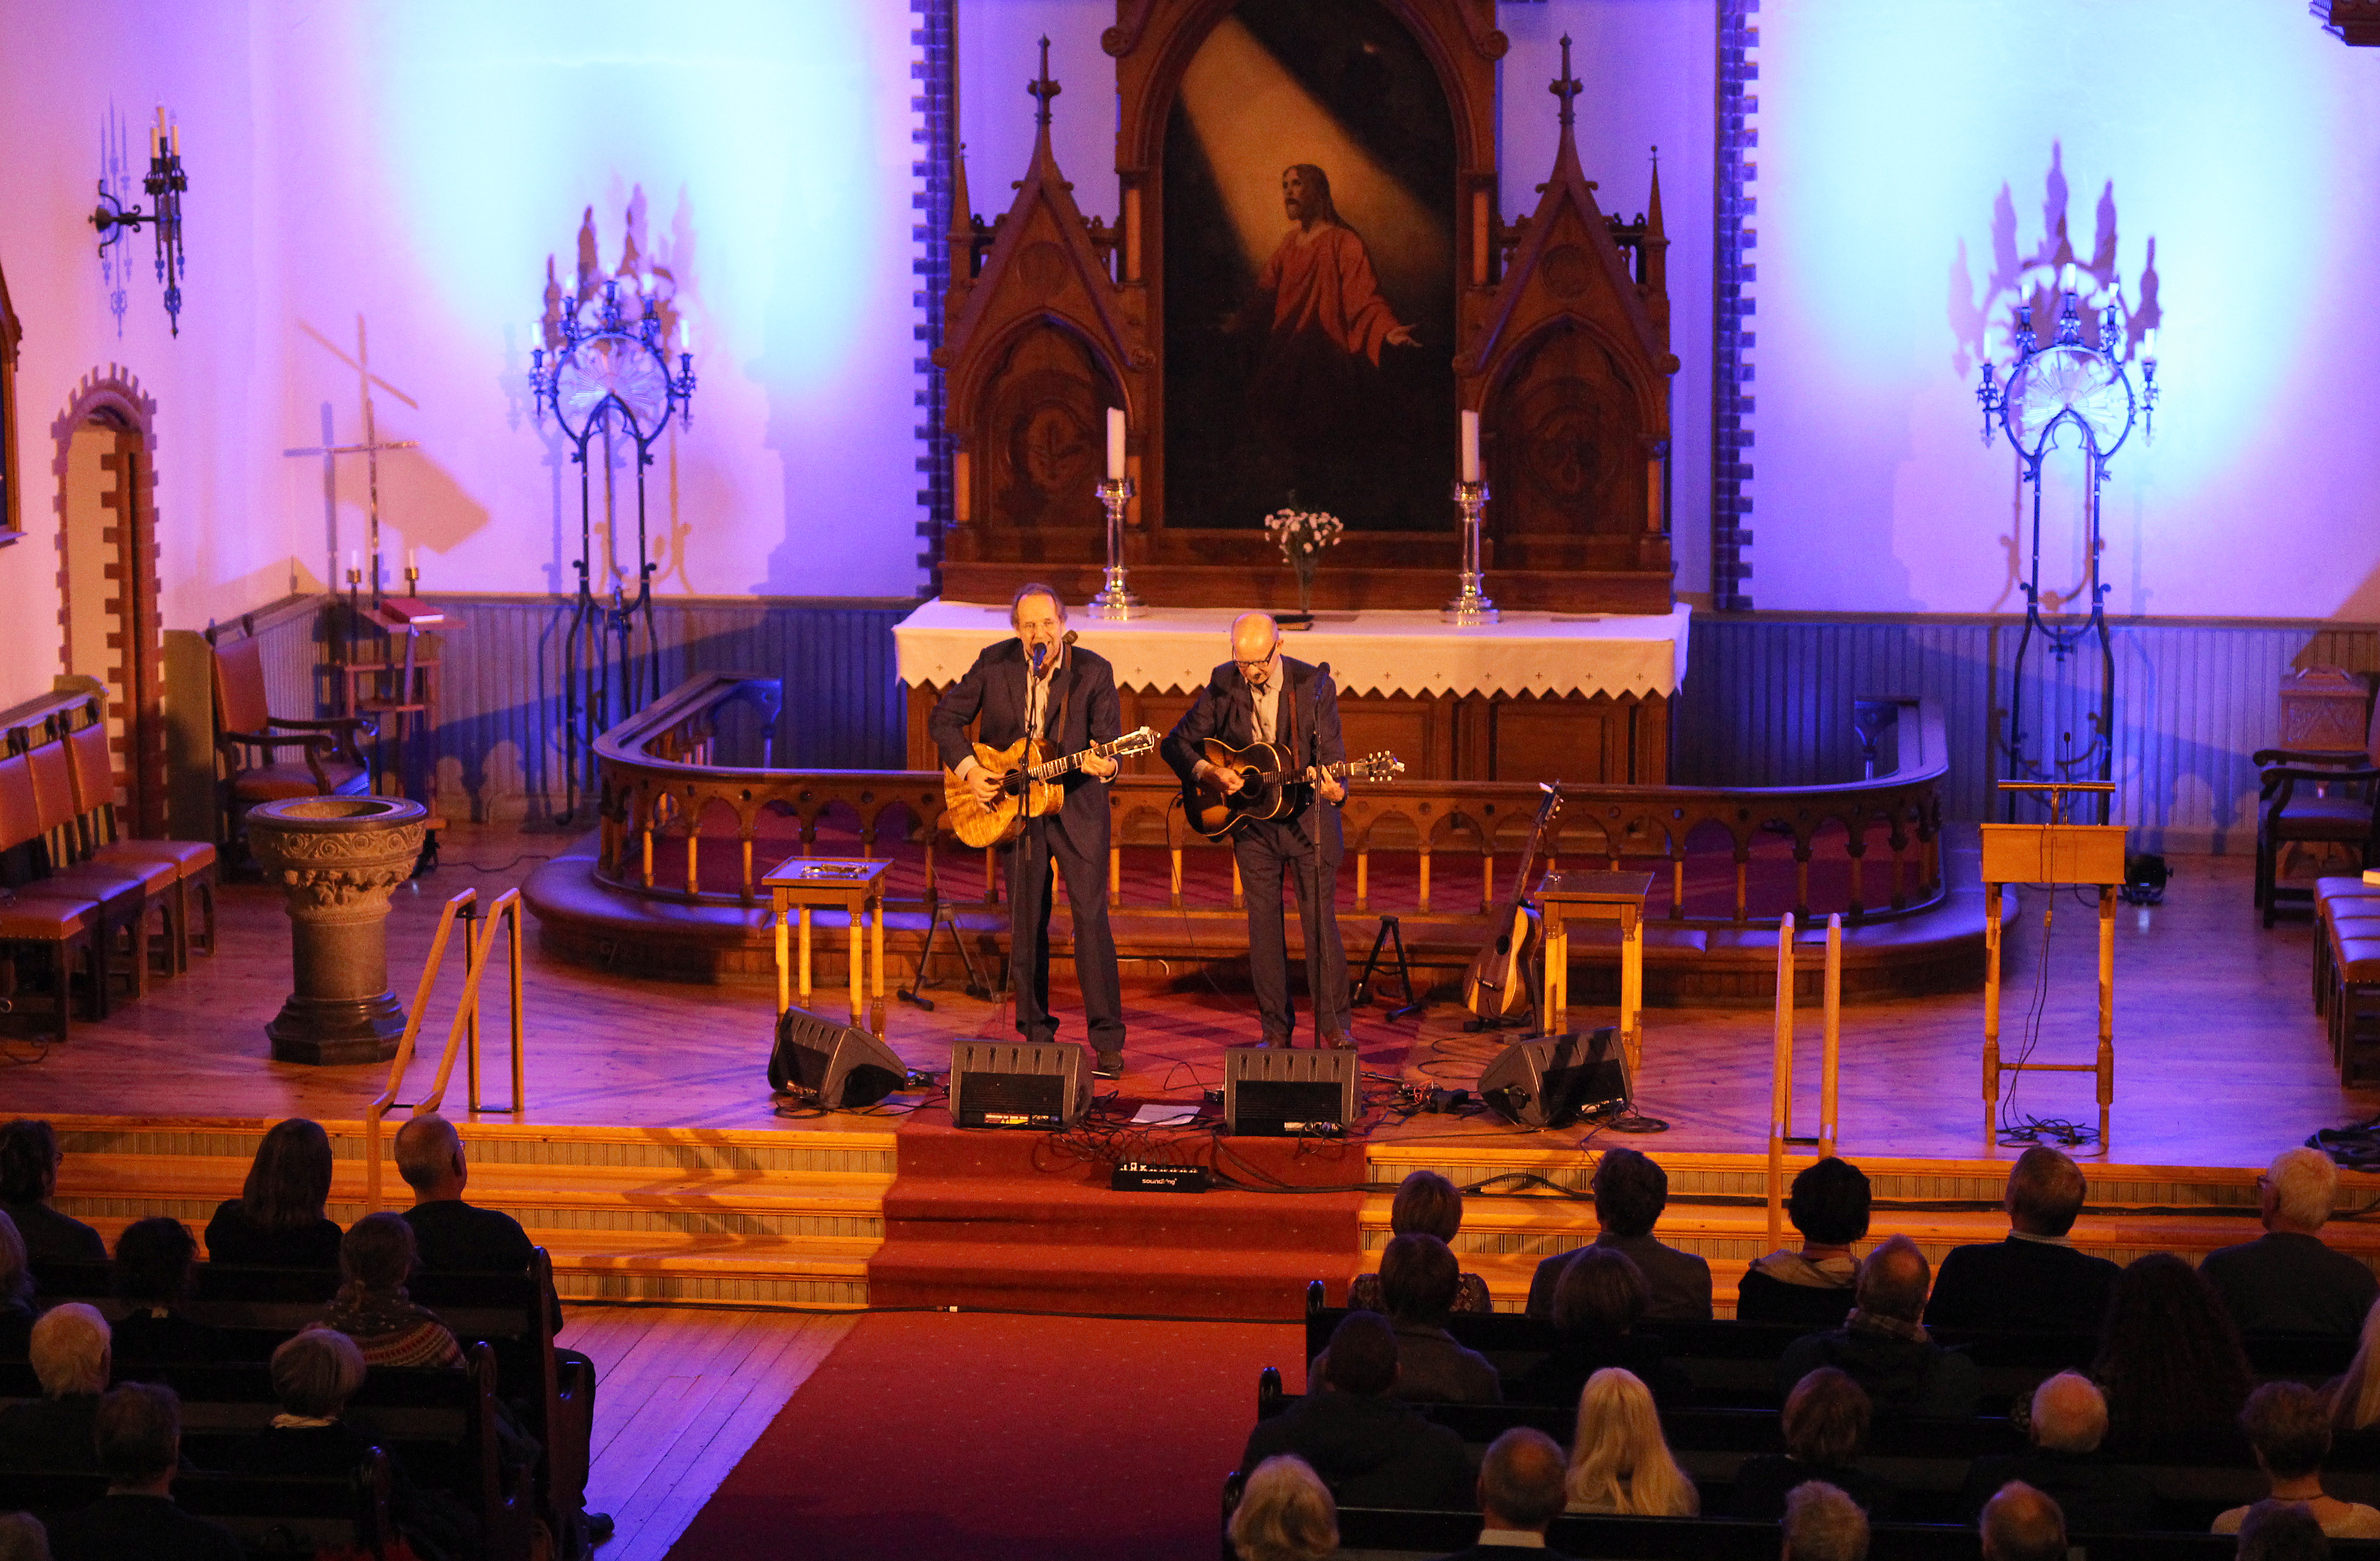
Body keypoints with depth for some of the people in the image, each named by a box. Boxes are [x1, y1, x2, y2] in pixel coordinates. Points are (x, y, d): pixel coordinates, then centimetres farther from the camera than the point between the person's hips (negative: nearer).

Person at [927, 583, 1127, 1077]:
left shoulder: (1093, 671, -8)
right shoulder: (995, 664, -3)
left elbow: (1110, 739, -11)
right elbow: (944, 717, 4)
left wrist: (1104, 766, -34)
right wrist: (967, 769, -9)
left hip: (1077, 808, -2)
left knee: (1091, 918, -8)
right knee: (1026, 925, 6)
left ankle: (1107, 1041, -2)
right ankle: (1036, 1035, 18)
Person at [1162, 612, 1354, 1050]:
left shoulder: (1314, 685, -11)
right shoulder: (1223, 685, -3)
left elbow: (1331, 752, -12)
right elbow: (1177, 743, 3)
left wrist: (1334, 788, -33)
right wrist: (1210, 773, -15)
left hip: (1308, 818, -3)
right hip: (1252, 822, 3)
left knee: (1321, 923, -4)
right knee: (1263, 926, 4)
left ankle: (1334, 1026, 7)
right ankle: (1277, 1029, 12)